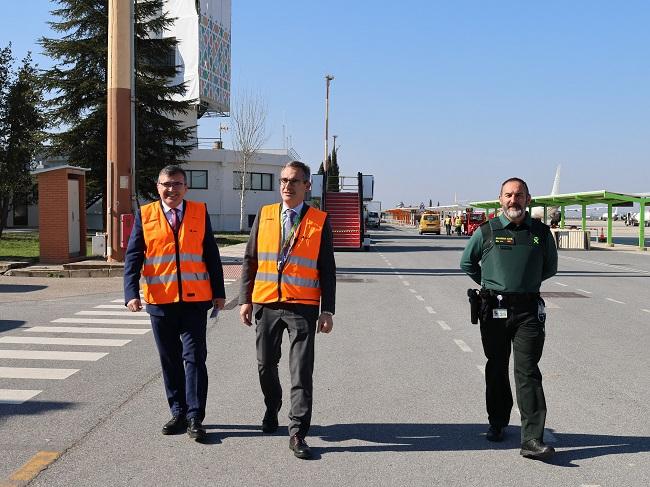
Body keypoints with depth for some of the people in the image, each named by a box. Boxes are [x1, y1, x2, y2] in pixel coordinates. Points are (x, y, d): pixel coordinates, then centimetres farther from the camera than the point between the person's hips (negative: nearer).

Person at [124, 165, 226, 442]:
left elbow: (211, 255, 7)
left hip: (195, 300, -1)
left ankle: (195, 419, 3)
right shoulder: (145, 216, 4)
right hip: (160, 300, 1)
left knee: (194, 358, -3)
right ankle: (178, 413, 22)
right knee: (170, 360, 10)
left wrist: (218, 292, 5)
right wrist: (131, 293, -11)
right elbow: (132, 257, 1)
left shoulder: (200, 213, 5)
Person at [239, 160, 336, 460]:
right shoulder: (264, 215, 6)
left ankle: (297, 433, 3)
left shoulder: (320, 221, 1)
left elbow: (327, 269, 2)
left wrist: (327, 310, -2)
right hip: (266, 303, 3)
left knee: (302, 371, -5)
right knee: (266, 365, 15)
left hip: (302, 307, -2)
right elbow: (250, 260, 9)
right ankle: (272, 411, 40)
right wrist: (245, 299, 3)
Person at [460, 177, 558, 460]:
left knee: (528, 372, -7)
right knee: (496, 370, 12)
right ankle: (497, 423, 30)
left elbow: (550, 267, 20)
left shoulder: (541, 232, 5)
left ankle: (532, 440, -10)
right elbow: (467, 262, 15)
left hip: (528, 310, 0)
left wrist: (526, 284, 13)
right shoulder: (486, 231, 1)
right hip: (494, 309, 1)